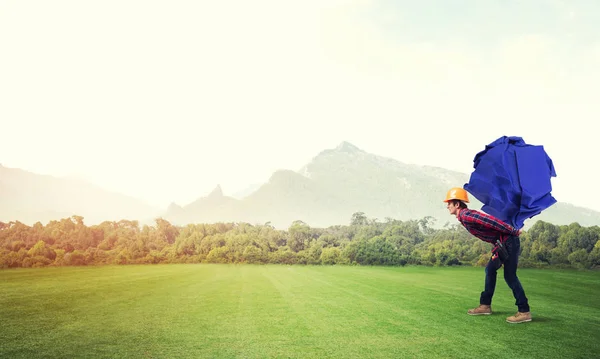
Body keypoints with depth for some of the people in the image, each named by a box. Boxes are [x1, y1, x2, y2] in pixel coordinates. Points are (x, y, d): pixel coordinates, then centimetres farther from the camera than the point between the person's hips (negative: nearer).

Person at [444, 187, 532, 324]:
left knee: (510, 276, -8)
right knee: (490, 270, 14)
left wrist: (513, 232, -21)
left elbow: (491, 221, -24)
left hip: (509, 241, -10)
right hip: (502, 243, 10)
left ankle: (524, 311, -2)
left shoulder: (466, 216, -18)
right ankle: (485, 305, 21)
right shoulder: (464, 217, 13)